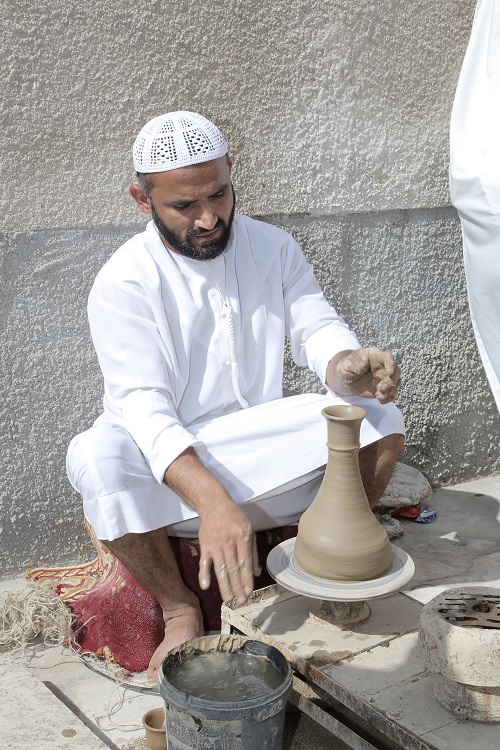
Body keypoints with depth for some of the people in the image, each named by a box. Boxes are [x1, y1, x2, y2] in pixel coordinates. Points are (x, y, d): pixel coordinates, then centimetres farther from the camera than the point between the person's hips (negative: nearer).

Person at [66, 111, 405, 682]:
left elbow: (315, 328, -5)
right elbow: (144, 405, -25)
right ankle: (180, 609, -11)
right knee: (96, 458, -35)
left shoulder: (273, 247, 0)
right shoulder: (125, 282, -15)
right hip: (164, 462, -3)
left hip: (260, 444, 4)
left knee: (378, 419, -17)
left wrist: (346, 365, -33)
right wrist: (211, 501, -42)